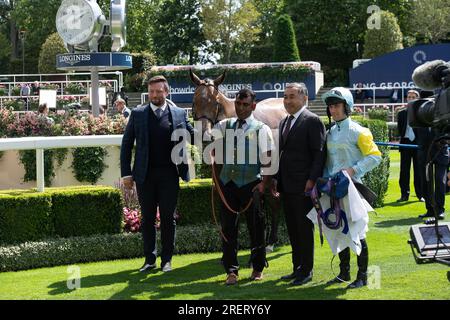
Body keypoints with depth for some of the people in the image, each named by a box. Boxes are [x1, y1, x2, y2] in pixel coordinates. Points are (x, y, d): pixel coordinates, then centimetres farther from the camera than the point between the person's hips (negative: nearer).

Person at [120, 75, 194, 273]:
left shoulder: (179, 114, 5)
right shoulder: (138, 114, 5)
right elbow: (127, 144, 5)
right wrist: (126, 173, -1)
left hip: (169, 174, -1)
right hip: (145, 175, 1)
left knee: (168, 218, 5)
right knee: (147, 218, 8)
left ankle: (167, 259, 14)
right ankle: (149, 259, 16)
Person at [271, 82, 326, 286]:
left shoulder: (312, 121, -10)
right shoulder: (284, 122, 17)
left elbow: (319, 153, -14)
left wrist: (312, 180, -20)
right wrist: (276, 179, 13)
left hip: (303, 185, -8)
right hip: (286, 185, 8)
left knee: (304, 228, -1)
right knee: (292, 229, 13)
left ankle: (306, 271, 7)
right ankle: (297, 268, 22)